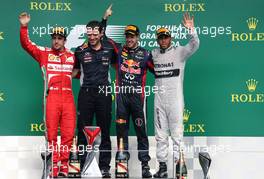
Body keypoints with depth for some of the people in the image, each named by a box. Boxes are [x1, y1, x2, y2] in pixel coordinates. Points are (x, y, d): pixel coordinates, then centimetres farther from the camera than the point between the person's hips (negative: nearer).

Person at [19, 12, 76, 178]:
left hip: (68, 97, 2)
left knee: (69, 133, 1)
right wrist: (24, 27, -9)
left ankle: (64, 165, 11)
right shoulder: (44, 53, 8)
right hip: (51, 96, -2)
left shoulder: (72, 56, 13)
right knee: (52, 133, 2)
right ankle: (53, 165, 11)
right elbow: (26, 44, 1)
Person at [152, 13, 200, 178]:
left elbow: (194, 45, -19)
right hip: (159, 101, 4)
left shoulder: (179, 52, -3)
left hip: (175, 100, -4)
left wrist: (191, 30, -34)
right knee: (161, 136, 10)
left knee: (177, 135, -1)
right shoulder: (153, 54, 10)